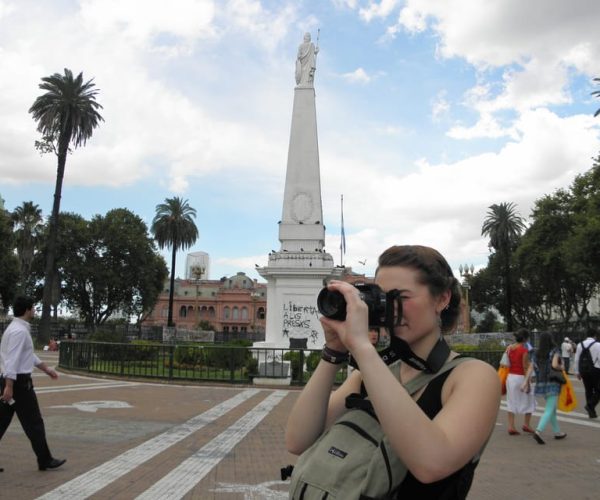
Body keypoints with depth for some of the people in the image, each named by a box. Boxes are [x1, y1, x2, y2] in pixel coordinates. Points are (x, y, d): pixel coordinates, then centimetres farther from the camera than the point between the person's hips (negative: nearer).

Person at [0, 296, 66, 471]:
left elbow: (29, 355, 24)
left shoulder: (15, 328, 15)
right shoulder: (20, 331, -18)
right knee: (34, 424, 1)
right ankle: (45, 460, 12)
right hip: (19, 382, -10)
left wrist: (46, 368, 29)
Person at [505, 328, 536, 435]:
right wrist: (527, 383, -10)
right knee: (529, 400, 14)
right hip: (520, 377, -6)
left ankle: (511, 427, 8)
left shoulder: (509, 348, 4)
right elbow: (525, 368, -14)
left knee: (511, 402, 10)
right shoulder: (524, 350, -14)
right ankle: (526, 425, 17)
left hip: (510, 377, 6)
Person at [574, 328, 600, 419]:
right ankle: (590, 405, -15)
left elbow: (576, 359, 7)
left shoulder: (580, 345, 6)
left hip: (583, 370, 5)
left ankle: (591, 412, 18)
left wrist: (577, 372, 14)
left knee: (588, 391, 14)